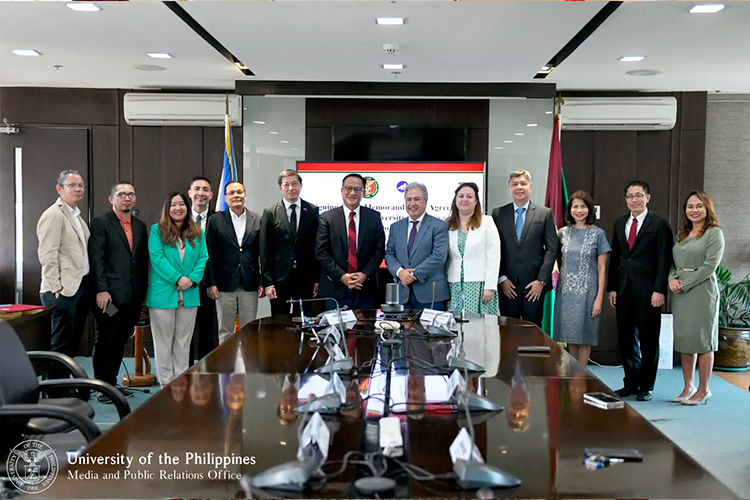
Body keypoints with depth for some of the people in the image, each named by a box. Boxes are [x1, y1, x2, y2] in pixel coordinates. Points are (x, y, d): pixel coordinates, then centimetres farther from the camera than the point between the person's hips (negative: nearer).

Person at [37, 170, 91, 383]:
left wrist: (87, 283, 13)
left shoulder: (76, 215, 17)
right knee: (62, 344, -3)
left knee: (72, 342, 13)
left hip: (80, 287, 9)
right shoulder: (53, 215, -10)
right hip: (63, 290, -9)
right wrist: (56, 288, -18)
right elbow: (47, 255, -16)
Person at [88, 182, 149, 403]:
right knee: (106, 341, 1)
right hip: (110, 294, -5)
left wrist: (143, 290, 9)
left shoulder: (140, 226, 15)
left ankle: (112, 383, 22)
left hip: (133, 295, 5)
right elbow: (96, 259, -9)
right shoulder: (101, 223, -2)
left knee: (120, 341, 11)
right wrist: (101, 290, -15)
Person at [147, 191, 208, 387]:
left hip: (189, 295, 3)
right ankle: (165, 381, 13)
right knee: (164, 340, 5)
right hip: (163, 293, -3)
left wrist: (192, 278, -14)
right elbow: (157, 257, -11)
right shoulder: (157, 230, 0)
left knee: (183, 340, 10)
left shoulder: (197, 233, 10)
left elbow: (202, 258, 3)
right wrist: (177, 278, -18)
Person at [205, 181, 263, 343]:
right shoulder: (215, 221, 3)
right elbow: (209, 254, 0)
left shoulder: (257, 220, 6)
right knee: (225, 331, 7)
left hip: (250, 285, 1)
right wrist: (210, 283, -6)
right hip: (225, 285, -1)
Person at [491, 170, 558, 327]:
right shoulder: (498, 214, 7)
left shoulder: (545, 214, 5)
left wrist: (541, 281, -6)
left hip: (534, 285, -1)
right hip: (506, 285, 1)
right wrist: (501, 278, -3)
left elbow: (551, 249, 1)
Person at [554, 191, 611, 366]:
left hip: (587, 292, -3)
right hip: (566, 291, 3)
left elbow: (602, 268, -3)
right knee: (570, 334, 8)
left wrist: (599, 297, -8)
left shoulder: (598, 234, -2)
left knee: (584, 335, 2)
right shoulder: (563, 233, 6)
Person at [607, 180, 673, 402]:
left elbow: (664, 259, -7)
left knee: (648, 340, 3)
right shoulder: (620, 223, 13)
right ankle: (631, 383, 21)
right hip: (624, 289, 5)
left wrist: (659, 290, -14)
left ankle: (646, 386, 16)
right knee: (626, 339, 8)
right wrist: (612, 287, 7)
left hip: (647, 290, -5)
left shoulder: (659, 224, -2)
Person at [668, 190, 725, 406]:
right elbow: (671, 262, 15)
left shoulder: (714, 233, -4)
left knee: (702, 340, 0)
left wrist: (684, 283, -13)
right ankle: (688, 387, 18)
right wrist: (672, 280, -5)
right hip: (680, 293, 6)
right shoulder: (681, 235, 15)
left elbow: (710, 265, -12)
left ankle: (703, 390, 9)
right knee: (684, 339, 9)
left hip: (702, 291, -6)